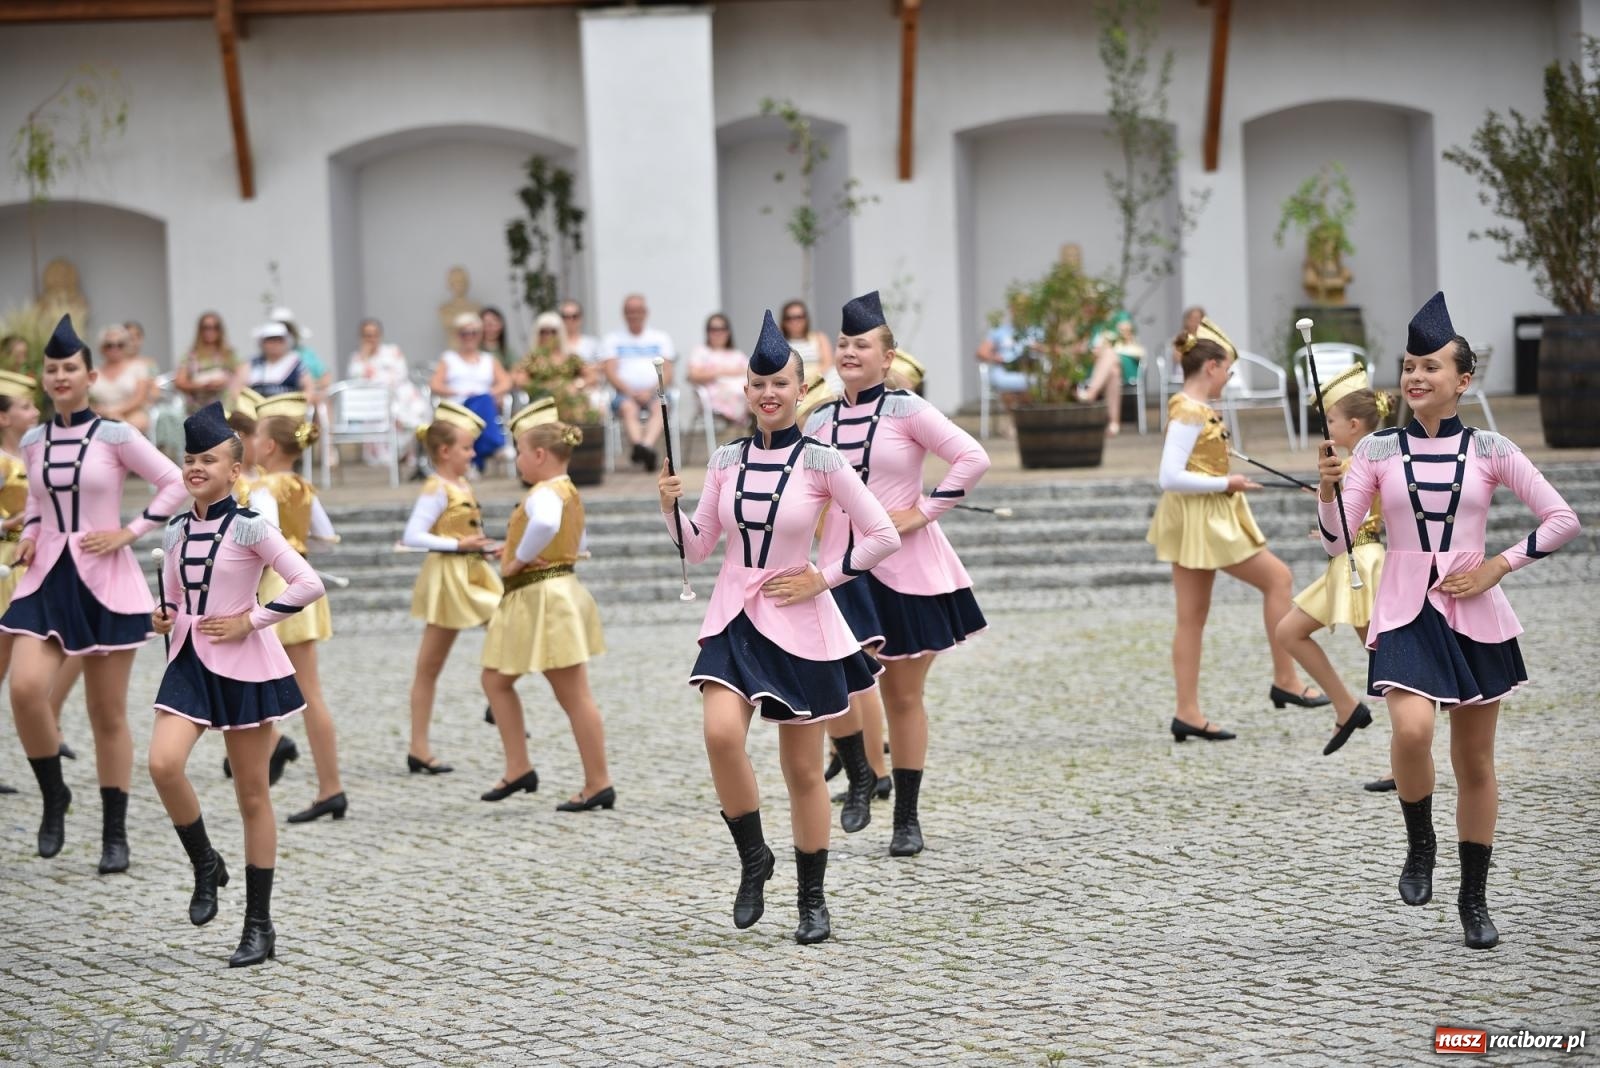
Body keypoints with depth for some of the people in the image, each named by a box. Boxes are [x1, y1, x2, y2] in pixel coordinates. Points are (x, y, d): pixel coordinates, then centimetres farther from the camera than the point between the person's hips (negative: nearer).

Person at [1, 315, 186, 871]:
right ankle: (53, 794, 3)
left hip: (105, 581, -3)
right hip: (47, 578, 3)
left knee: (108, 714, 3)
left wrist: (130, 532, -10)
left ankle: (115, 834, 13)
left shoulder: (115, 437, -6)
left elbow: (176, 483, -4)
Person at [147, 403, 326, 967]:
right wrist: (165, 618, -2)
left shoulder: (249, 527, -9)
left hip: (242, 667, -5)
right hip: (189, 664, 5)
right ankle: (205, 866, 5)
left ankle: (260, 926, 9)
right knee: (163, 764, -20)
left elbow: (308, 583, -15)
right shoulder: (177, 532, 8)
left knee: (252, 795, 3)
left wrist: (250, 620, -15)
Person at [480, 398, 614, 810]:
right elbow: (577, 545, 26)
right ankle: (518, 769, 16)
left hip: (545, 600, -11)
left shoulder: (545, 493, -19)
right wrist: (522, 556, 13)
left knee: (574, 697, -5)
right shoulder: (567, 492, 14)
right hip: (531, 603, 11)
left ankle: (599, 784, 0)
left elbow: (545, 525, -43)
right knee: (496, 680, 15)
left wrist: (519, 559, -25)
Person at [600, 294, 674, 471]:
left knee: (660, 406, -34)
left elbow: (667, 373, 12)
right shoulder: (612, 340, 19)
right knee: (629, 408, -36)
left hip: (655, 392, 1)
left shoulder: (660, 338, 23)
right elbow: (610, 373, 5)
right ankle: (637, 444, -62)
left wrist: (651, 391, -8)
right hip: (625, 393, -1)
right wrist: (631, 392, -12)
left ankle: (647, 445, -60)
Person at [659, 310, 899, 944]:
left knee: (802, 768, 5)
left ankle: (813, 900, 17)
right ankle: (752, 857, -1)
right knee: (721, 733, -22)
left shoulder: (821, 462, -6)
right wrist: (671, 506, -9)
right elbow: (697, 548, 8)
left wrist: (823, 578, -7)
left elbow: (882, 536, -3)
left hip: (799, 624, -2)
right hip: (733, 621, 2)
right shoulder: (726, 461, 4)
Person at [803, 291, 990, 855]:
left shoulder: (906, 410, -7)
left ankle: (907, 817, 18)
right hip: (845, 567, 2)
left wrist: (925, 511, -13)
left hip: (908, 569, -2)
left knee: (903, 695, 6)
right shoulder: (820, 420, 6)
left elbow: (973, 458, -13)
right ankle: (860, 777, 6)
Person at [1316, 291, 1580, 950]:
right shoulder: (1377, 450, 2)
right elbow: (1336, 542, -1)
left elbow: (1563, 518, 3)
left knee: (1475, 761, 6)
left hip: (1473, 613, 1)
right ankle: (1420, 843, 2)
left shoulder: (1488, 450, 1)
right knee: (1412, 730, -26)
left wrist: (1499, 566, -5)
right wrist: (1328, 489, -19)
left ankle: (1474, 899, 18)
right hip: (1404, 612, -1)